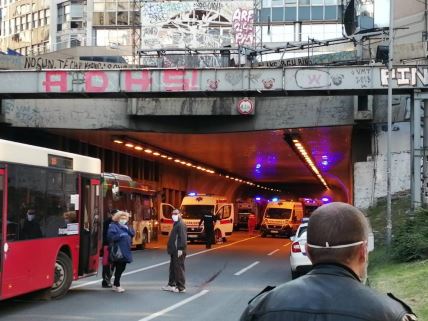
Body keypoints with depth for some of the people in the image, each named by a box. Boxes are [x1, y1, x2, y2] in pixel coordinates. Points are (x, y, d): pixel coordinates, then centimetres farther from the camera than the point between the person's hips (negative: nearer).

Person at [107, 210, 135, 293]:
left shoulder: (126, 226, 19)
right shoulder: (113, 226, -5)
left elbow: (133, 233, 9)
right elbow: (111, 236, -18)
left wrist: (127, 229, -7)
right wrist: (121, 235, -22)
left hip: (125, 251, 8)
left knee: (122, 267, 13)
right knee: (119, 268, -6)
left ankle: (116, 284, 24)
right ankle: (117, 285, 1)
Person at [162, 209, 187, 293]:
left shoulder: (181, 224, -13)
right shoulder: (176, 224, 19)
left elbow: (183, 238, -21)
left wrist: (180, 249, -25)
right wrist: (170, 248, 20)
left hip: (178, 251, -11)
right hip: (174, 251, 11)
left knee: (178, 268, -7)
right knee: (173, 268, 17)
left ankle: (181, 287, -3)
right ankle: (171, 284, 27)